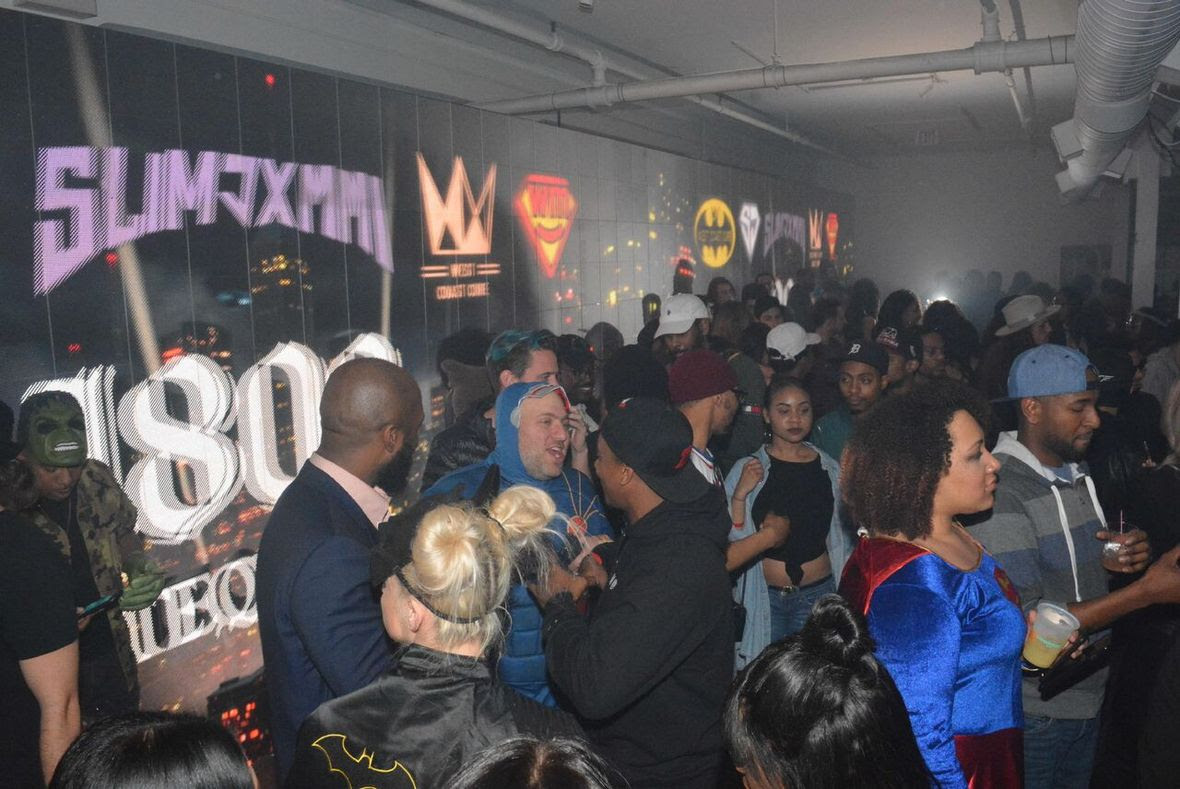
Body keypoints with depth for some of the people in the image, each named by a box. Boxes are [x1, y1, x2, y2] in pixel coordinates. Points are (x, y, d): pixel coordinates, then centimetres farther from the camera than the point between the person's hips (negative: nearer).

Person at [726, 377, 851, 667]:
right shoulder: (747, 469, -2)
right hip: (764, 596, -1)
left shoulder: (830, 469, 4)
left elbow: (840, 539, 14)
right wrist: (740, 495, -17)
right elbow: (732, 542, -3)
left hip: (818, 592, 2)